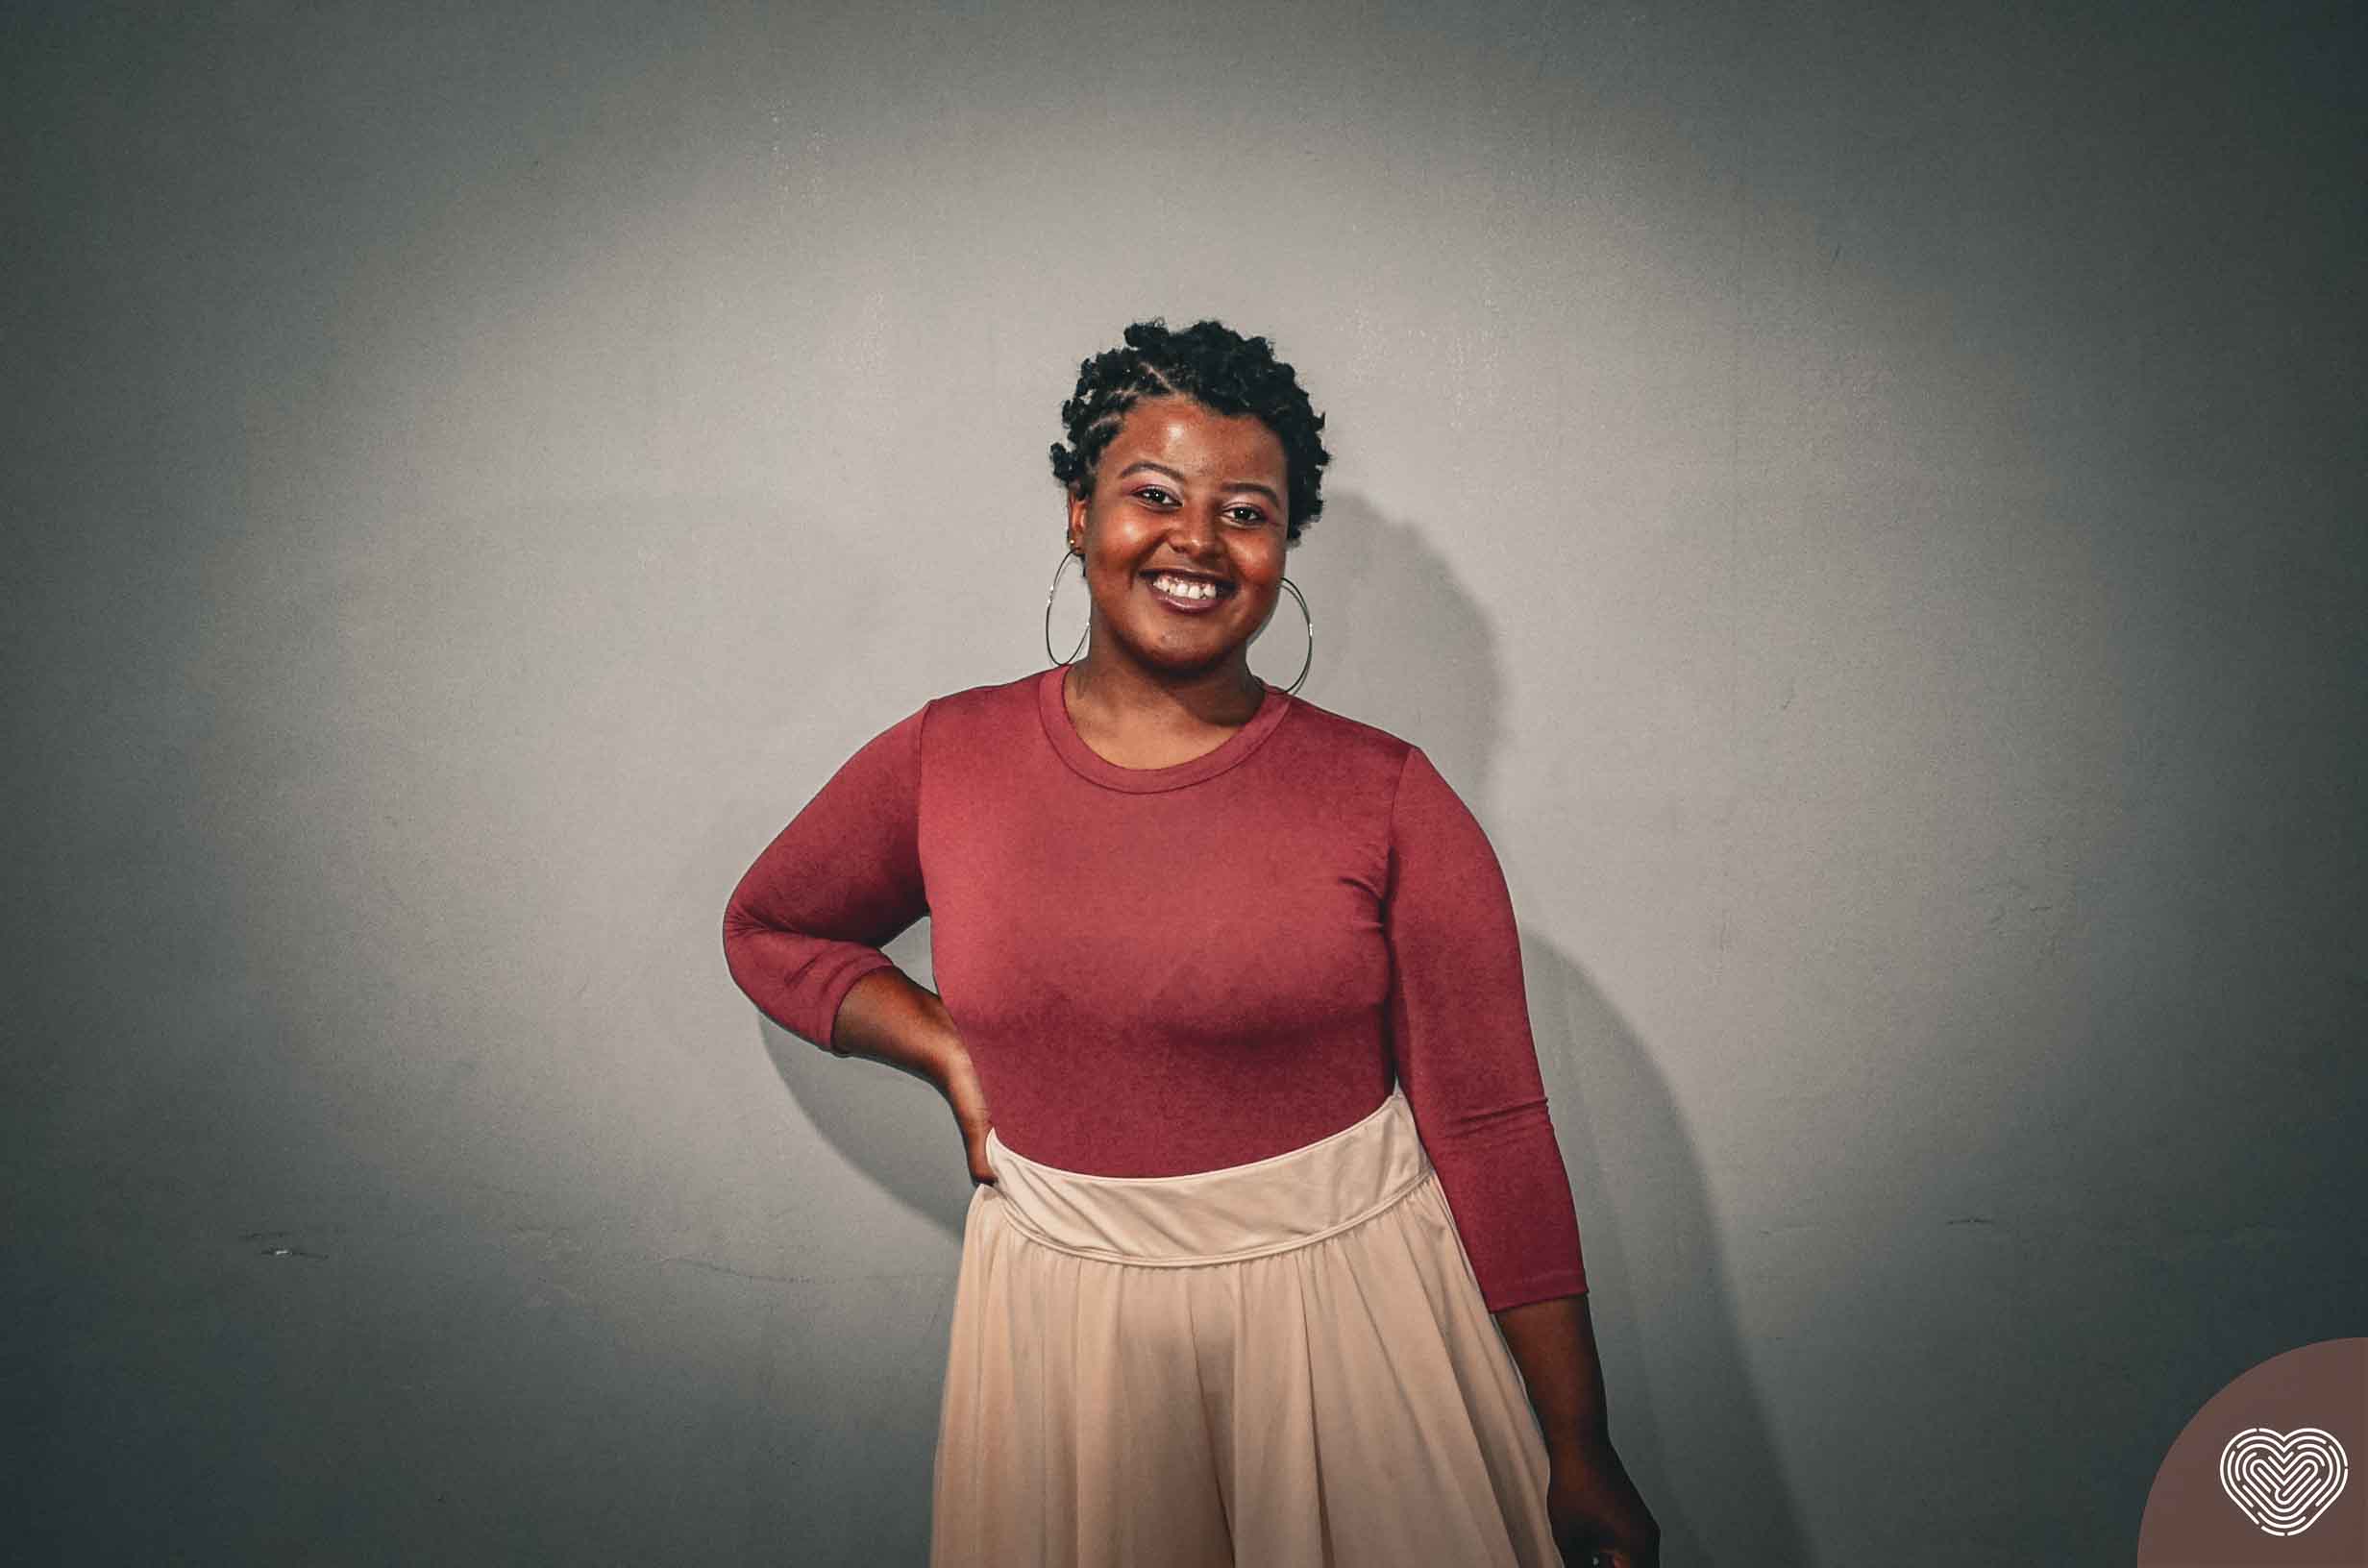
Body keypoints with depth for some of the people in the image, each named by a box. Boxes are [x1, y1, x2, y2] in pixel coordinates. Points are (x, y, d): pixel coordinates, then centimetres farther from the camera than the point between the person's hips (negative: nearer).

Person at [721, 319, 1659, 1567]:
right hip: (1063, 1323, 2)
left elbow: (1491, 1129, -9)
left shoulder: (1385, 798, -9)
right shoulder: (944, 763, -3)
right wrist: (947, 1049, -1)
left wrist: (1578, 1450, -6)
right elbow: (766, 928, 14)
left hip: (1347, 1305, -1)